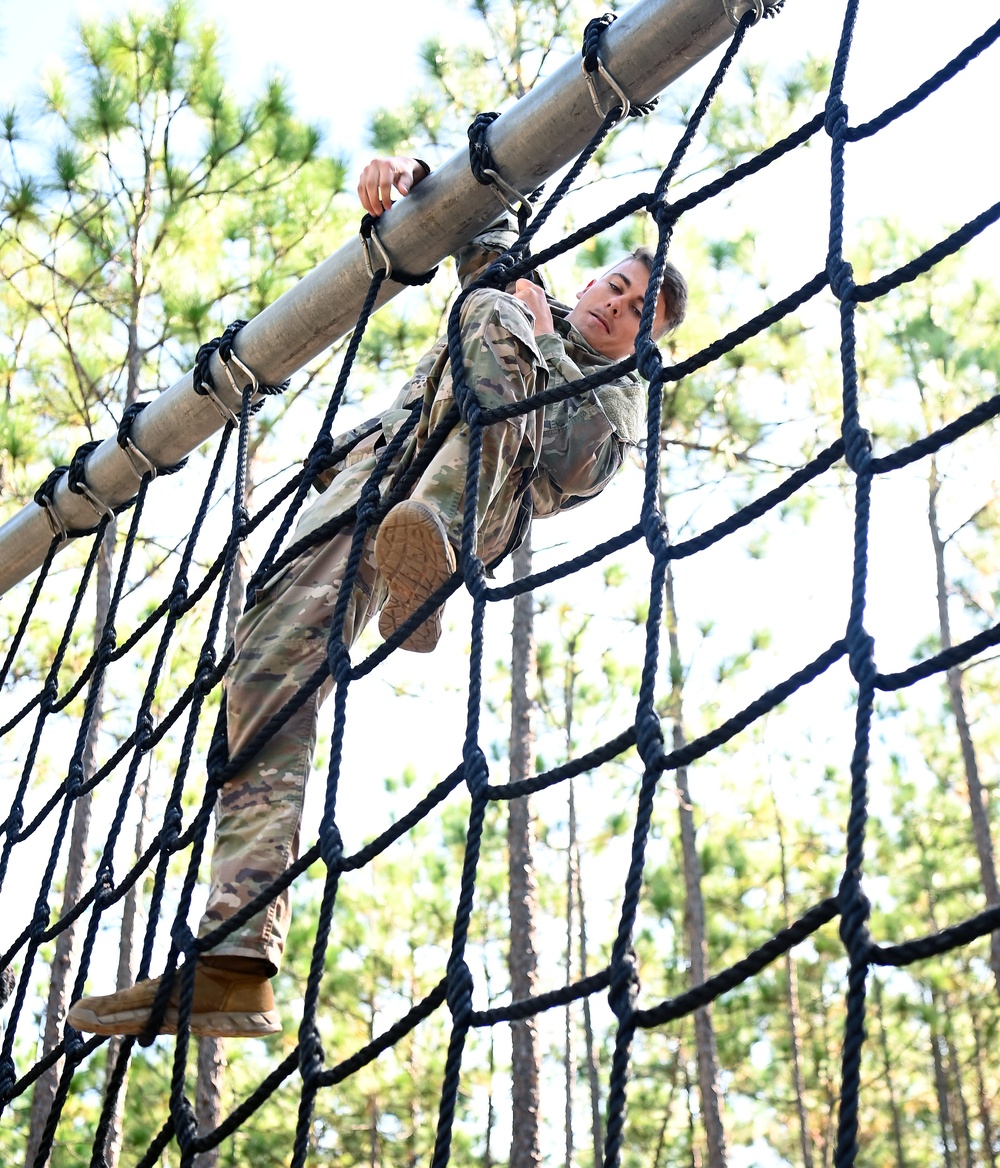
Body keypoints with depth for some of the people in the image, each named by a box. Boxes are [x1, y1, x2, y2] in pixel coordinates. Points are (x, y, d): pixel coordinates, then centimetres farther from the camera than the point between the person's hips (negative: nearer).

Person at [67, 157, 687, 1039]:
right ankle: (238, 959, -27)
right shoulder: (523, 297, 37)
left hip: (476, 497, -4)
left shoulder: (620, 395, 23)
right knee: (270, 666, -21)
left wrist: (541, 349, 1)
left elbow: (579, 466, 0)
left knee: (490, 314, -25)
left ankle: (429, 541, -55)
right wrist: (409, 173, 5)